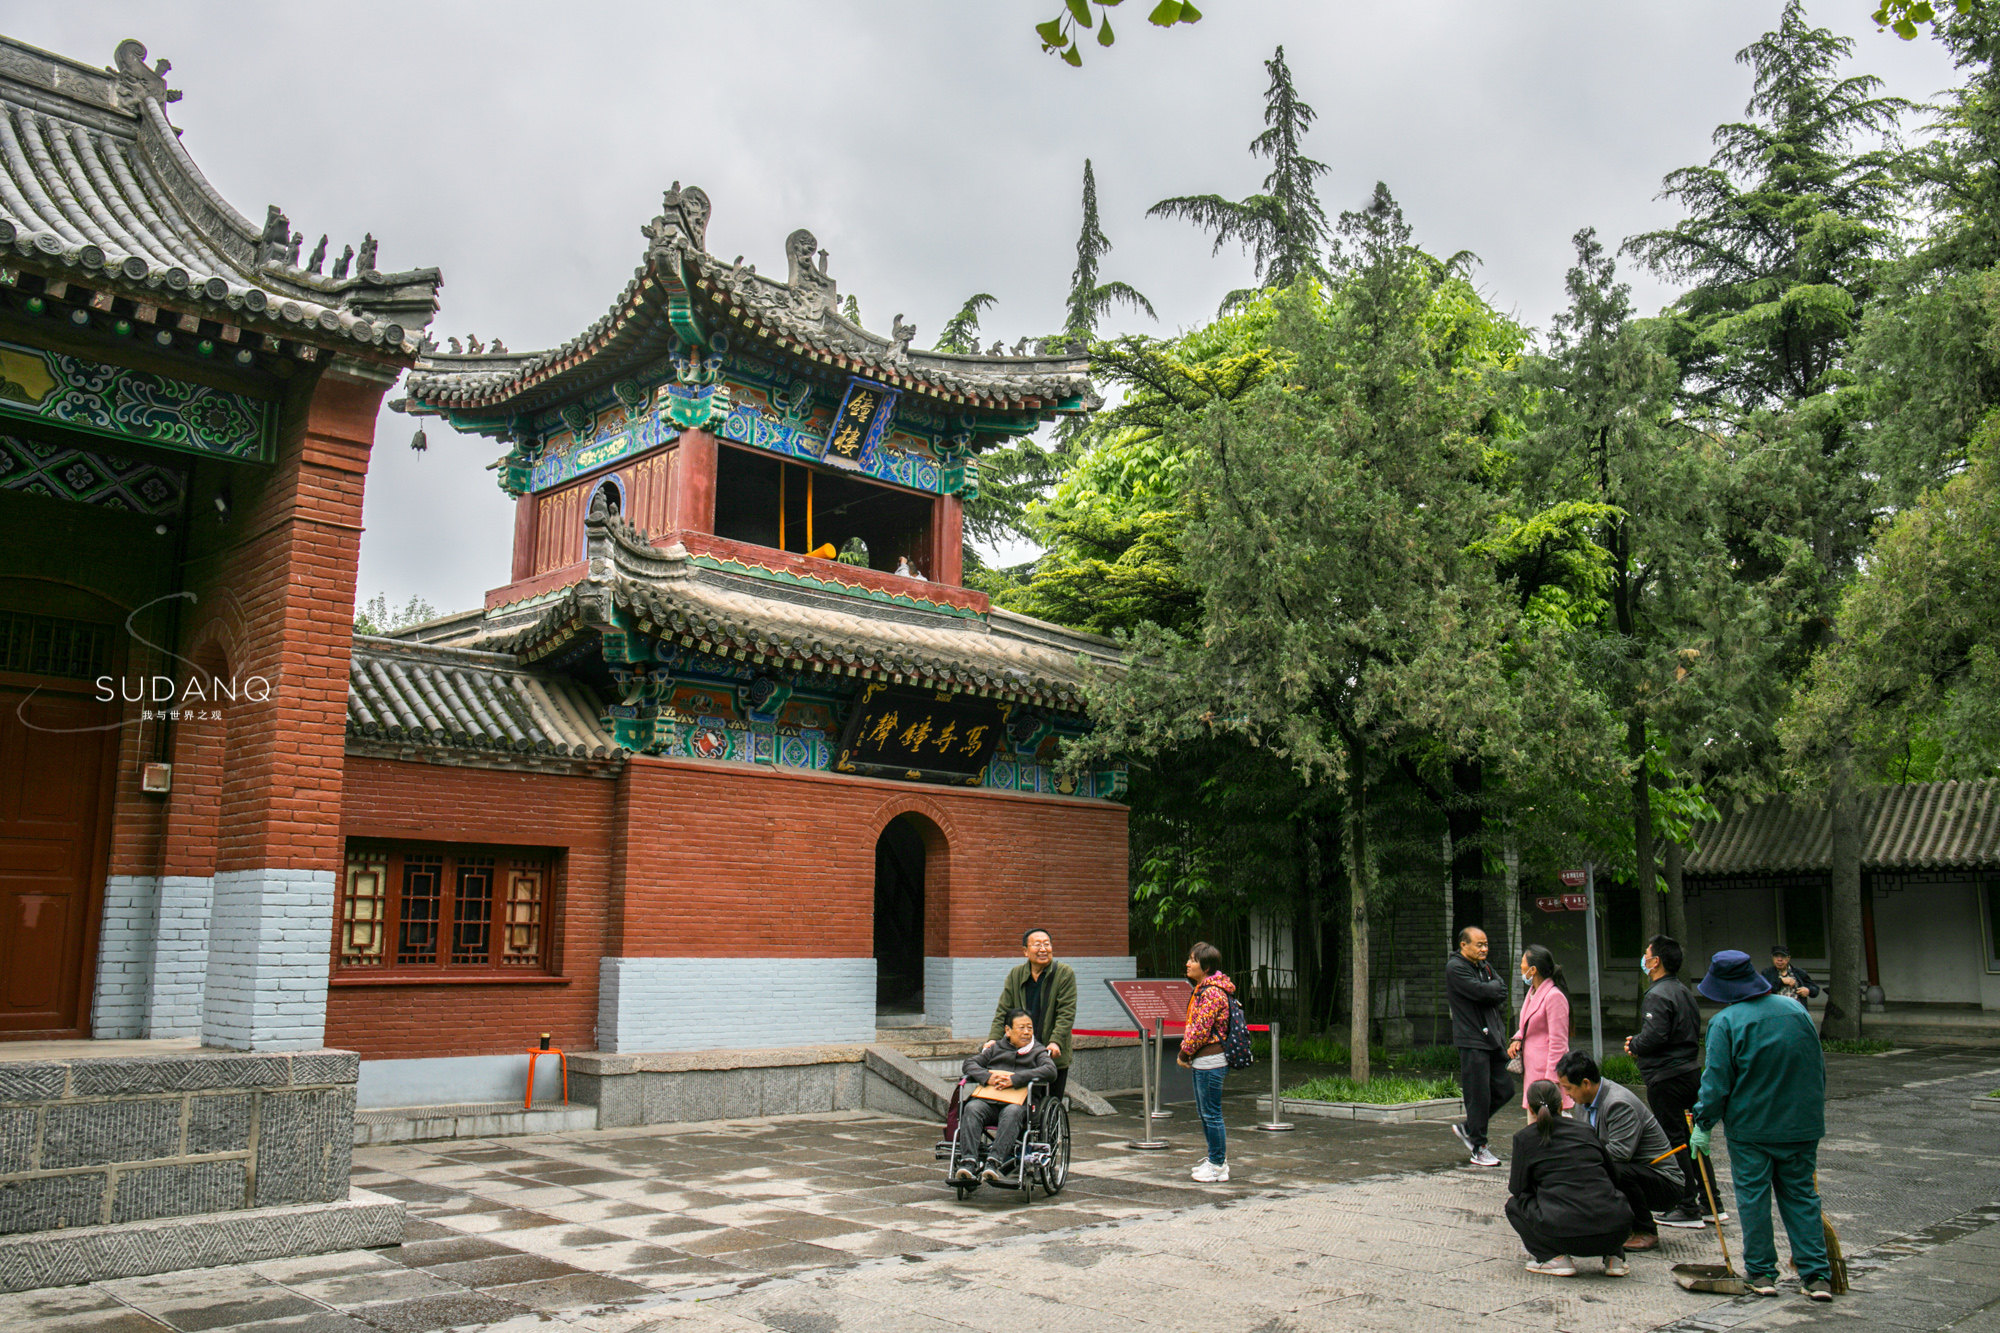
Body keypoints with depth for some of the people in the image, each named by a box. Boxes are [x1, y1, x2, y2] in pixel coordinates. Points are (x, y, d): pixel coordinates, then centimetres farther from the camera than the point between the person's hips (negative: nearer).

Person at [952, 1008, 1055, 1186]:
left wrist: (1014, 1079, -12)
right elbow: (969, 1063, 16)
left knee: (1012, 1113, -37)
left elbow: (1050, 1071, -2)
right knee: (971, 1108, -30)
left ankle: (993, 1163, -48)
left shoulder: (1038, 1051, 20)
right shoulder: (996, 1049, 27)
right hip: (988, 1100, 2)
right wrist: (987, 1077, -7)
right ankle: (968, 1162, -41)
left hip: (1020, 1101, -2)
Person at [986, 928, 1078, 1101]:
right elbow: (1003, 1011, 7)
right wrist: (994, 1038, -8)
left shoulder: (1065, 973, -3)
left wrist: (1056, 1042, -22)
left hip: (1054, 1057, -2)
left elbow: (1066, 1013, -9)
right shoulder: (1015, 975, 8)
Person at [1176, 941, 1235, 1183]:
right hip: (1202, 1061, 10)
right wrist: (1187, 1053, 12)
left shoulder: (1212, 992, -18)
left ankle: (1218, 1166, 6)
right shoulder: (1203, 989, 14)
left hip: (1210, 1061, -10)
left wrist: (1184, 1053, -10)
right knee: (1204, 1112, 18)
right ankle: (1215, 1157, 29)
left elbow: (1201, 1029, -20)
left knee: (1212, 1114, -2)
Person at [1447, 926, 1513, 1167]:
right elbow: (1480, 991, -20)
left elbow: (1502, 993, 7)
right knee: (1479, 1094, -4)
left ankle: (1468, 1129, 24)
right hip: (1471, 1040, -8)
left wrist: (1489, 991, -11)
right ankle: (1479, 1149, 7)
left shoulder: (1485, 966, 16)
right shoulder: (1454, 967, -10)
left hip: (1491, 1037, 8)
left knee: (1504, 1088, 9)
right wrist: (1494, 987, -2)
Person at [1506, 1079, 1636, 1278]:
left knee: (1514, 1203, 22)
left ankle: (1554, 1258, 3)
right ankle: (1614, 1257, 17)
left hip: (1565, 1235, -4)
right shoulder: (1585, 1129, 16)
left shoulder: (1525, 1138, 7)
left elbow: (1517, 1189, 11)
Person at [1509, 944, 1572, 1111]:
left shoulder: (1554, 996, -18)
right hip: (1532, 1071, 10)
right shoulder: (1533, 991, 11)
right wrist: (1517, 1038, 6)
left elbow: (1558, 1043, -18)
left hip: (1548, 1071, -10)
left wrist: (1551, 1079, -19)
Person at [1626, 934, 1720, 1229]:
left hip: (1666, 1077, -10)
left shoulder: (1658, 995, -18)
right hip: (1690, 1070, 10)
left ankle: (1687, 1209, 0)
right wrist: (1638, 1045, 16)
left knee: (1673, 1141, -3)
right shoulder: (1685, 992, 13)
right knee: (1690, 1138, 15)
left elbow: (1653, 1037, -27)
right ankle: (1710, 1203, 20)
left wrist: (1633, 1044, -5)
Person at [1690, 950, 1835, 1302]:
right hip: (1802, 1125, 5)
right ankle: (1817, 1275, 12)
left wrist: (1703, 1124, -3)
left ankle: (1761, 1272, 13)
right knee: (1801, 1195, 13)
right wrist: (1812, 1111, 23)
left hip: (1750, 1128, -4)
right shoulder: (1796, 1010, 1)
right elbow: (1819, 1068, 11)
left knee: (1753, 1197, 7)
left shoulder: (1726, 1023, -14)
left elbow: (1717, 1082, -14)